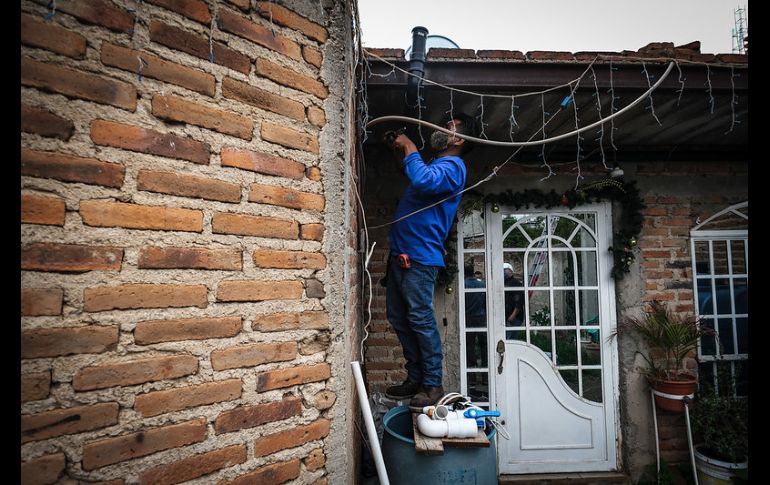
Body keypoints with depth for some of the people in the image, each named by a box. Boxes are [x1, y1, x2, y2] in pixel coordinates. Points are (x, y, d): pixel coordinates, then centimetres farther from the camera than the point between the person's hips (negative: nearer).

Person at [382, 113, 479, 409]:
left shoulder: (452, 166, -6)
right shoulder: (436, 165, 23)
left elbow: (424, 181, -28)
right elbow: (416, 176, 44)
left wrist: (410, 149, -11)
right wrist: (401, 151, 31)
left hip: (419, 255, -10)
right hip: (400, 252, 10)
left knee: (420, 319, -7)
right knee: (398, 317, 11)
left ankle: (433, 385, 5)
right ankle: (415, 378, 21)